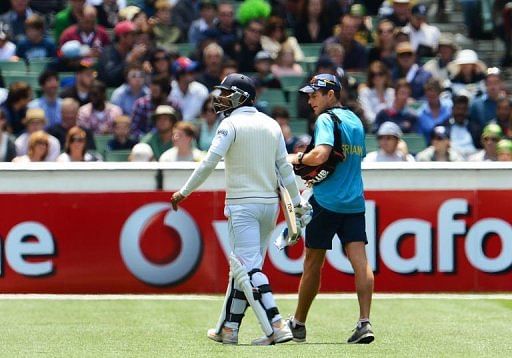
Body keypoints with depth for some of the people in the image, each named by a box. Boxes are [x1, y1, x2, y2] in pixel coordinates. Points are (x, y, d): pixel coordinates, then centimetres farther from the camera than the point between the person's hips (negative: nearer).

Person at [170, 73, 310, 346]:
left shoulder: (231, 124, -8)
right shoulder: (271, 124, 10)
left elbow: (209, 163, -12)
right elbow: (285, 168, 9)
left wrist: (184, 192, -3)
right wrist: (297, 203, 11)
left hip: (242, 205, -7)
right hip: (269, 204, 7)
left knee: (248, 268, -9)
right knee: (242, 267, 14)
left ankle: (277, 327, -21)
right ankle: (228, 328, 19)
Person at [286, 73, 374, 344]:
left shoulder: (326, 119, -8)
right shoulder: (355, 121, 17)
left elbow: (320, 154, -24)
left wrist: (298, 158, -5)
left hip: (326, 202, -6)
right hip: (354, 202, 6)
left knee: (312, 263, 6)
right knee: (360, 261, -6)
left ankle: (298, 324, 19)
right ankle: (364, 323, -19)